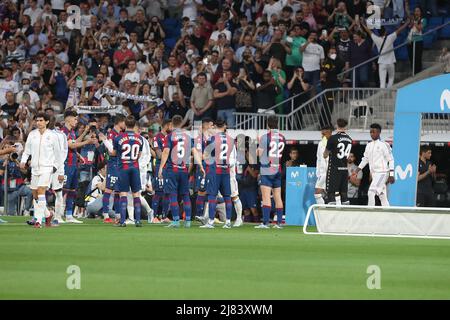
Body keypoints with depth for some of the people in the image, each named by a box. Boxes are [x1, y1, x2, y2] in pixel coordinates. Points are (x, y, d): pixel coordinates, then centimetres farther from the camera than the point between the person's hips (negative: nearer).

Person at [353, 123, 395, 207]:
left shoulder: (384, 145, -8)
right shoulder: (369, 145, 13)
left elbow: (391, 160, -9)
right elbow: (365, 159, 21)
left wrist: (391, 175, -14)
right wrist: (357, 171, 14)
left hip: (382, 172, -7)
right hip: (374, 174, 7)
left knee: (371, 192, -18)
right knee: (382, 197, 9)